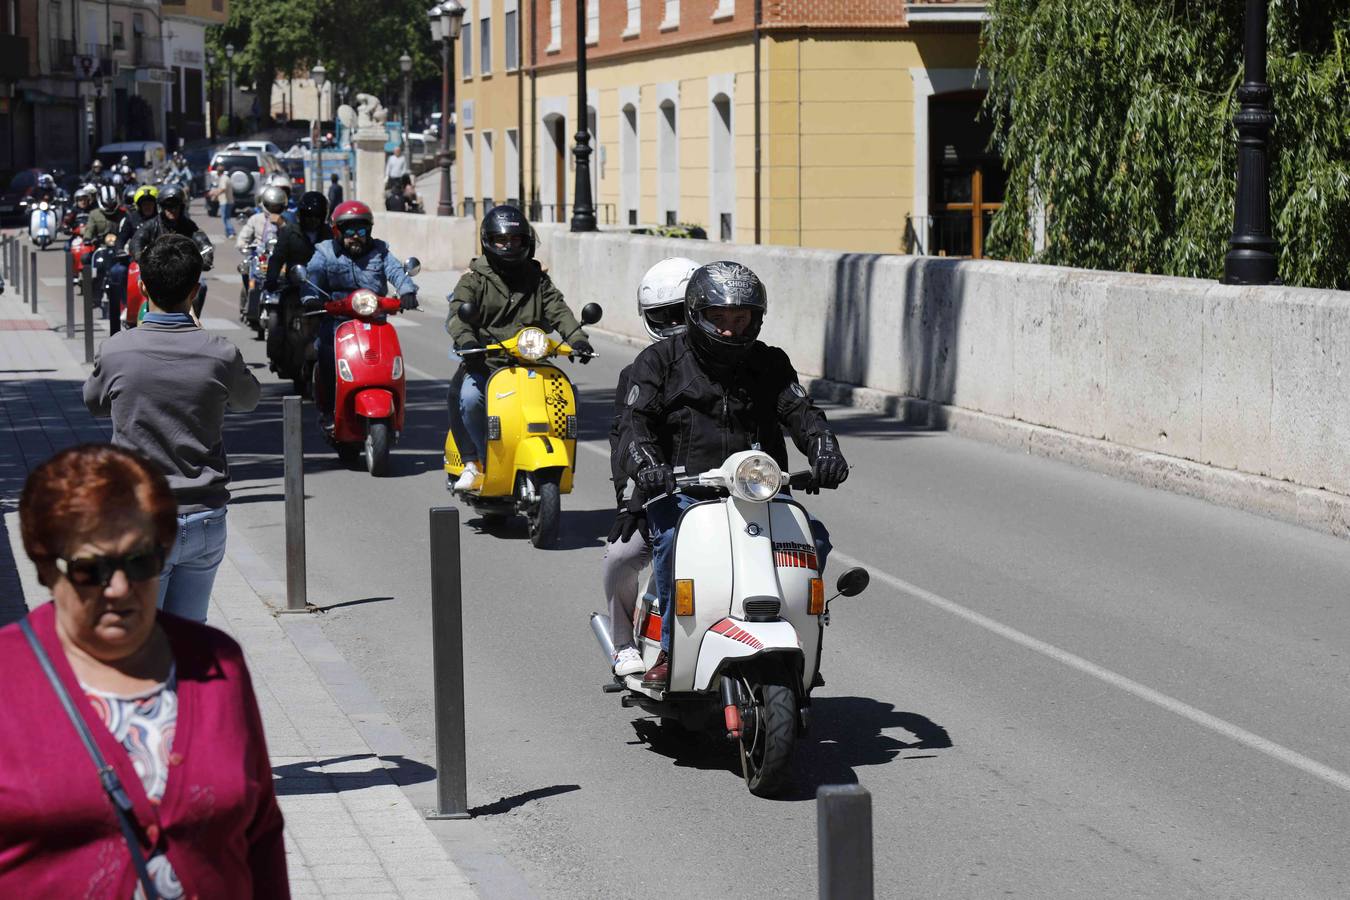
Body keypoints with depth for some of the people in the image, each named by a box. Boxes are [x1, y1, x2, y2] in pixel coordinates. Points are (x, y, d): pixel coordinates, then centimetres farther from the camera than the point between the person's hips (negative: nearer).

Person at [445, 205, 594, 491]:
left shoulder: (537, 280, 17)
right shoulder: (474, 279, 6)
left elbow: (558, 309, 4)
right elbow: (458, 312, -10)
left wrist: (577, 338, -16)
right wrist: (466, 340, -33)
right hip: (484, 363, -2)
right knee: (469, 397, -33)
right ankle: (475, 462, -12)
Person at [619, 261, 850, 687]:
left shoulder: (769, 364, 16)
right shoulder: (660, 361, 8)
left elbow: (801, 412, 4)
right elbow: (637, 420, -4)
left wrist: (825, 451, -19)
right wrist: (646, 464, -26)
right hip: (681, 489, -3)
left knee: (813, 537, -21)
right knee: (674, 538, -35)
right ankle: (671, 648, -23)